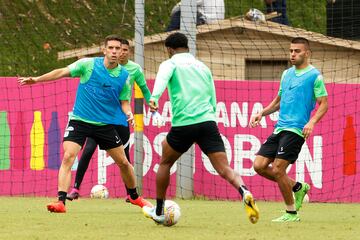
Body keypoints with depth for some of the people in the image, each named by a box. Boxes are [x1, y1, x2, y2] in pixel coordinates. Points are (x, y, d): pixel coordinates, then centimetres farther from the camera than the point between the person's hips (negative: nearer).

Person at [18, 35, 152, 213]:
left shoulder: (124, 76, -1)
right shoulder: (88, 65, -8)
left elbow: (124, 101, 7)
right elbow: (63, 72, -3)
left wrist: (128, 113, -15)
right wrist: (36, 79, -8)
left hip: (105, 124, 2)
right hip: (79, 121, -2)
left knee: (123, 162, 8)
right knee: (68, 157, -21)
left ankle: (135, 197, 33)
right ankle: (60, 202, -23)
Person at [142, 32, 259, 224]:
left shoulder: (170, 64, 8)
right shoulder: (203, 67, 24)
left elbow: (162, 78, -17)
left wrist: (154, 98, -34)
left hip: (183, 123, -3)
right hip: (208, 122, 3)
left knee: (165, 163, 20)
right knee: (224, 169, -5)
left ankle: (158, 212, 27)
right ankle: (244, 192, -35)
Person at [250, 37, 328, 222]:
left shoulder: (314, 75, -3)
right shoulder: (287, 74, 19)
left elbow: (323, 104, -6)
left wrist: (312, 122, -22)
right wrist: (262, 113, 12)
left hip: (295, 130, -8)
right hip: (280, 128, 8)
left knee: (277, 170, -14)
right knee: (259, 165, -1)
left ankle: (291, 213, 0)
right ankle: (297, 187, 16)